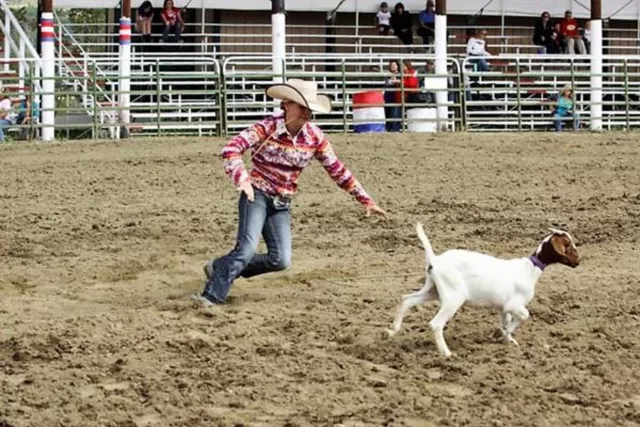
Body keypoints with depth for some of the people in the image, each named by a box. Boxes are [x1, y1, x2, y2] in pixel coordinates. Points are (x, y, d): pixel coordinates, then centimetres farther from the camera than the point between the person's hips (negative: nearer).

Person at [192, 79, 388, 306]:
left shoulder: (314, 137, -3)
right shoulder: (267, 128, -15)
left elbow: (338, 170, 5)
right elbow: (231, 149, -25)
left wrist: (366, 200, 5)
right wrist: (242, 179, -42)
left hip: (282, 204, 5)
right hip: (257, 195, -5)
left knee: (281, 260, -7)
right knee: (248, 247, -24)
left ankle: (221, 267, 9)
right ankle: (212, 295, -20)